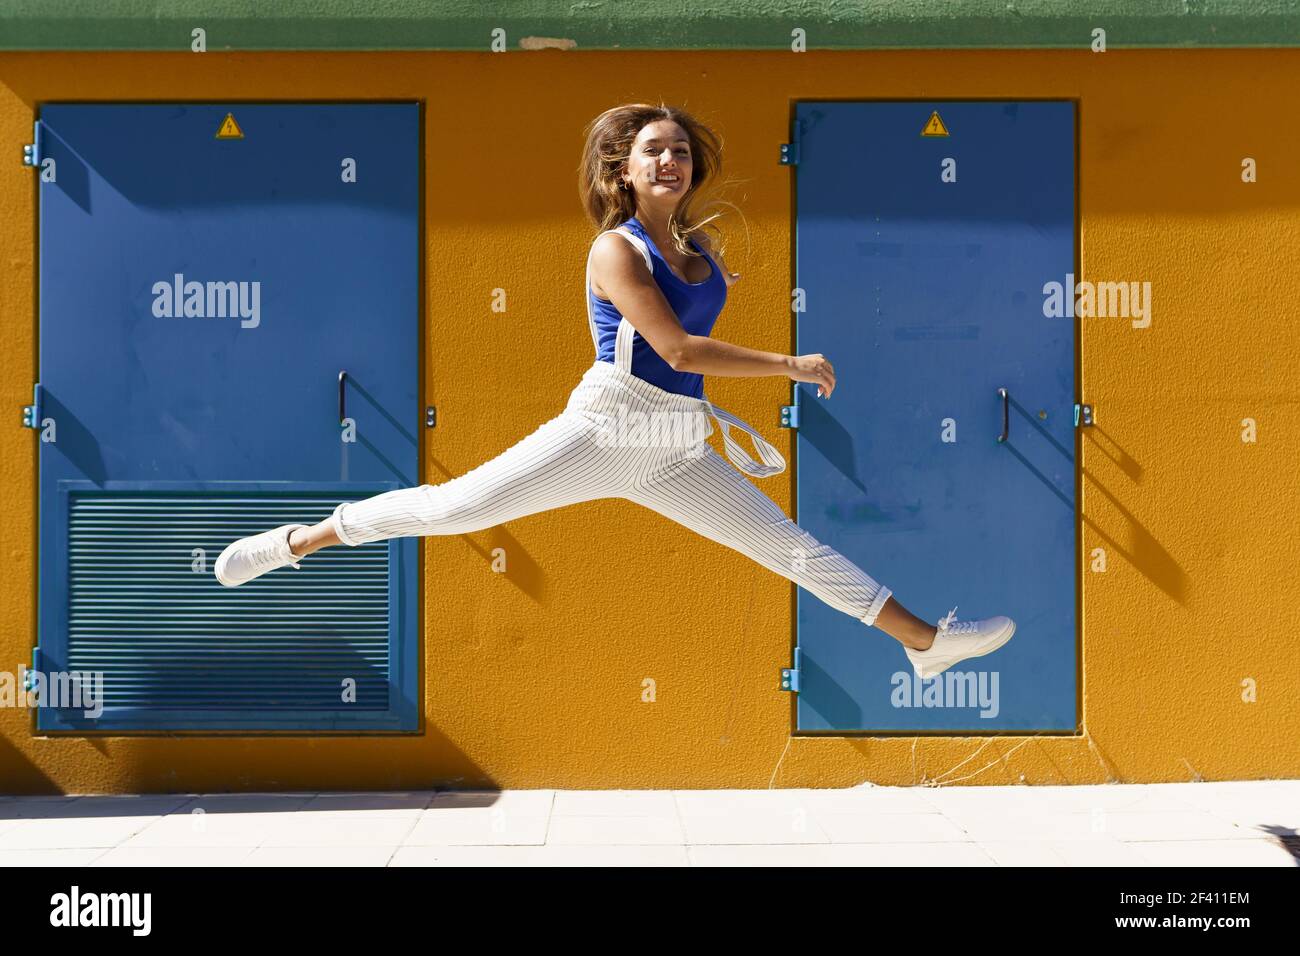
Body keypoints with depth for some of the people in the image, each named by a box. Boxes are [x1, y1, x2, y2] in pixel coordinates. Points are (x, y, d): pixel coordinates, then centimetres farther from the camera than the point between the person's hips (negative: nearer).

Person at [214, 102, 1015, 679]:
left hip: (676, 454, 6)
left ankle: (924, 640, 10)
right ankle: (301, 541, 8)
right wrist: (792, 366, -13)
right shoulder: (615, 250, -9)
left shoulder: (701, 246, 10)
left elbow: (731, 291, 35)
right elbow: (678, 349, -17)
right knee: (452, 507, -8)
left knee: (792, 546, 6)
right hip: (603, 430, -6)